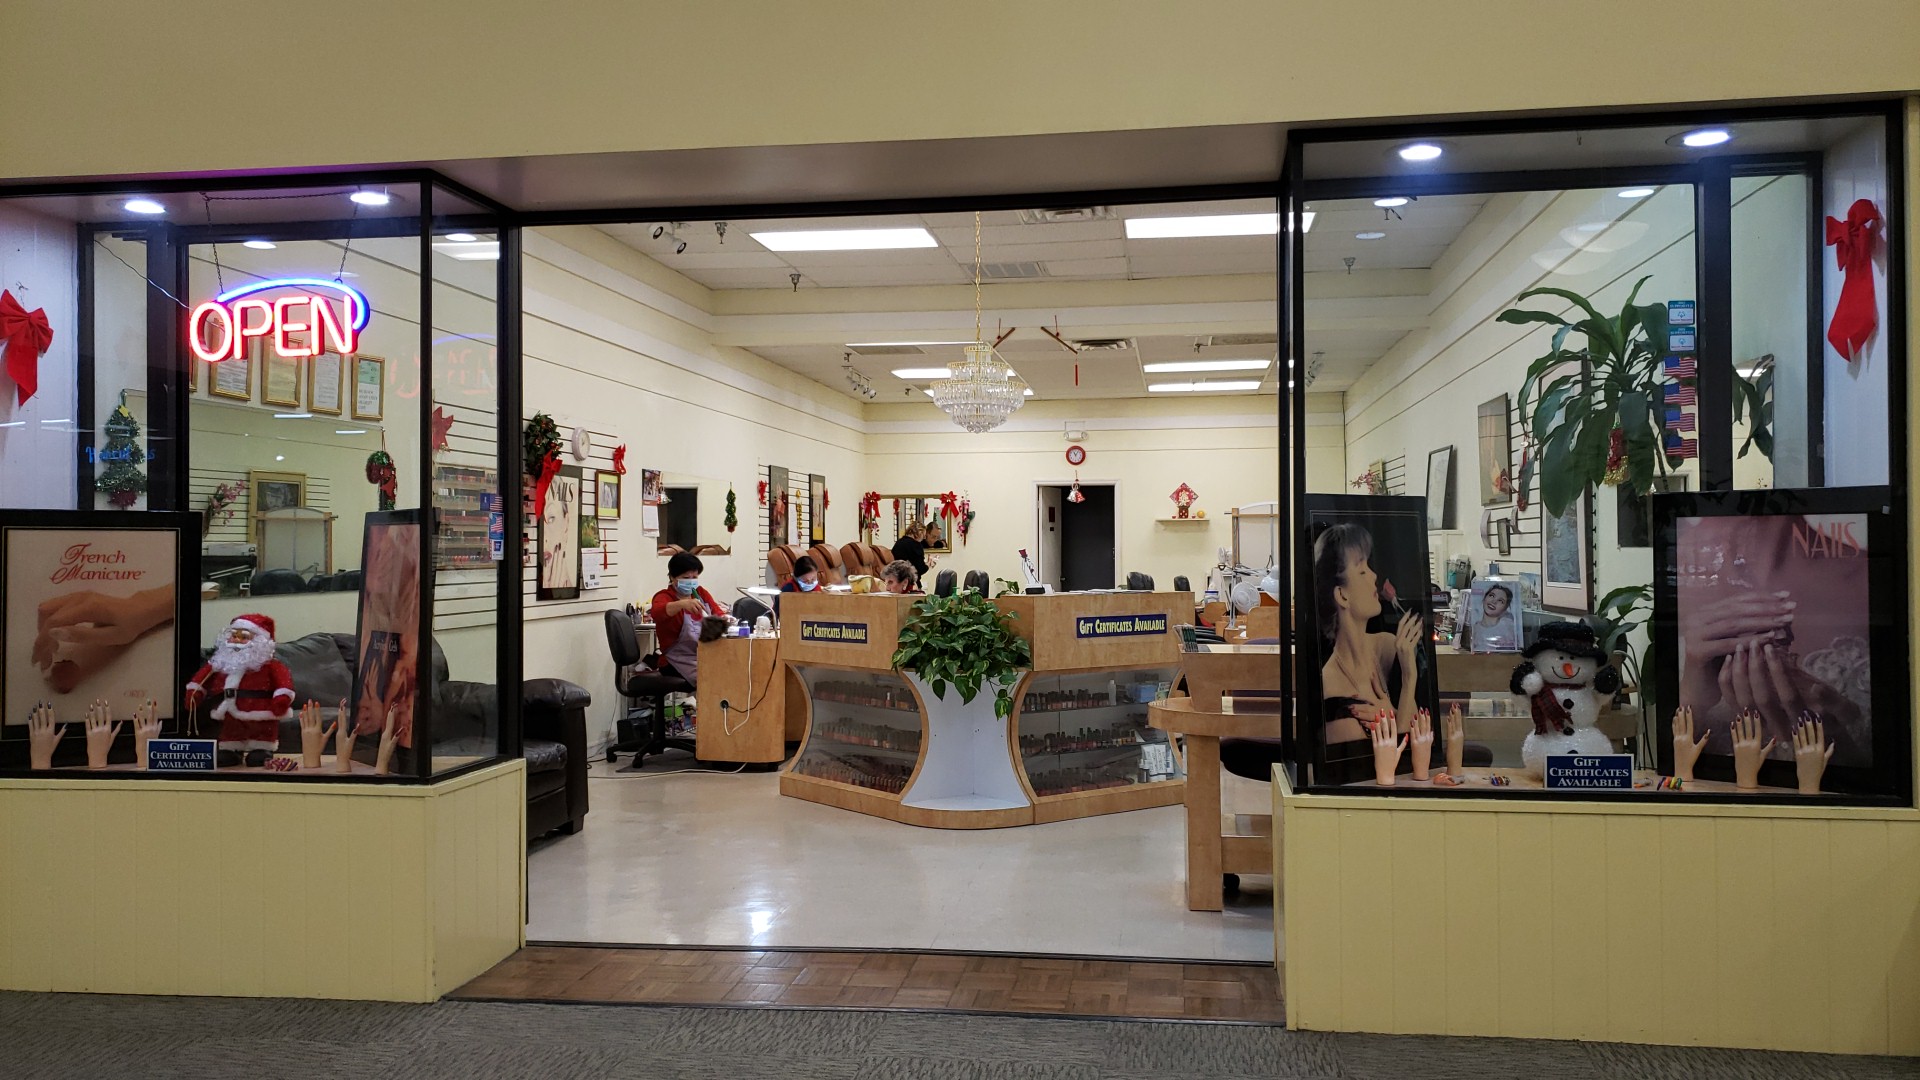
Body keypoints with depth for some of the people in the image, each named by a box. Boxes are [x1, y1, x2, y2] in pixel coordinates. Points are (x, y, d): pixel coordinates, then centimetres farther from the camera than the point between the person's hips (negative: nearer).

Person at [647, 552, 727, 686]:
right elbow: (656, 612, -24)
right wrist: (682, 604, -43)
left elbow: (718, 614, 13)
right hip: (679, 659, -6)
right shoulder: (664, 596, -2)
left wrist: (724, 619, -14)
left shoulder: (701, 593, 17)